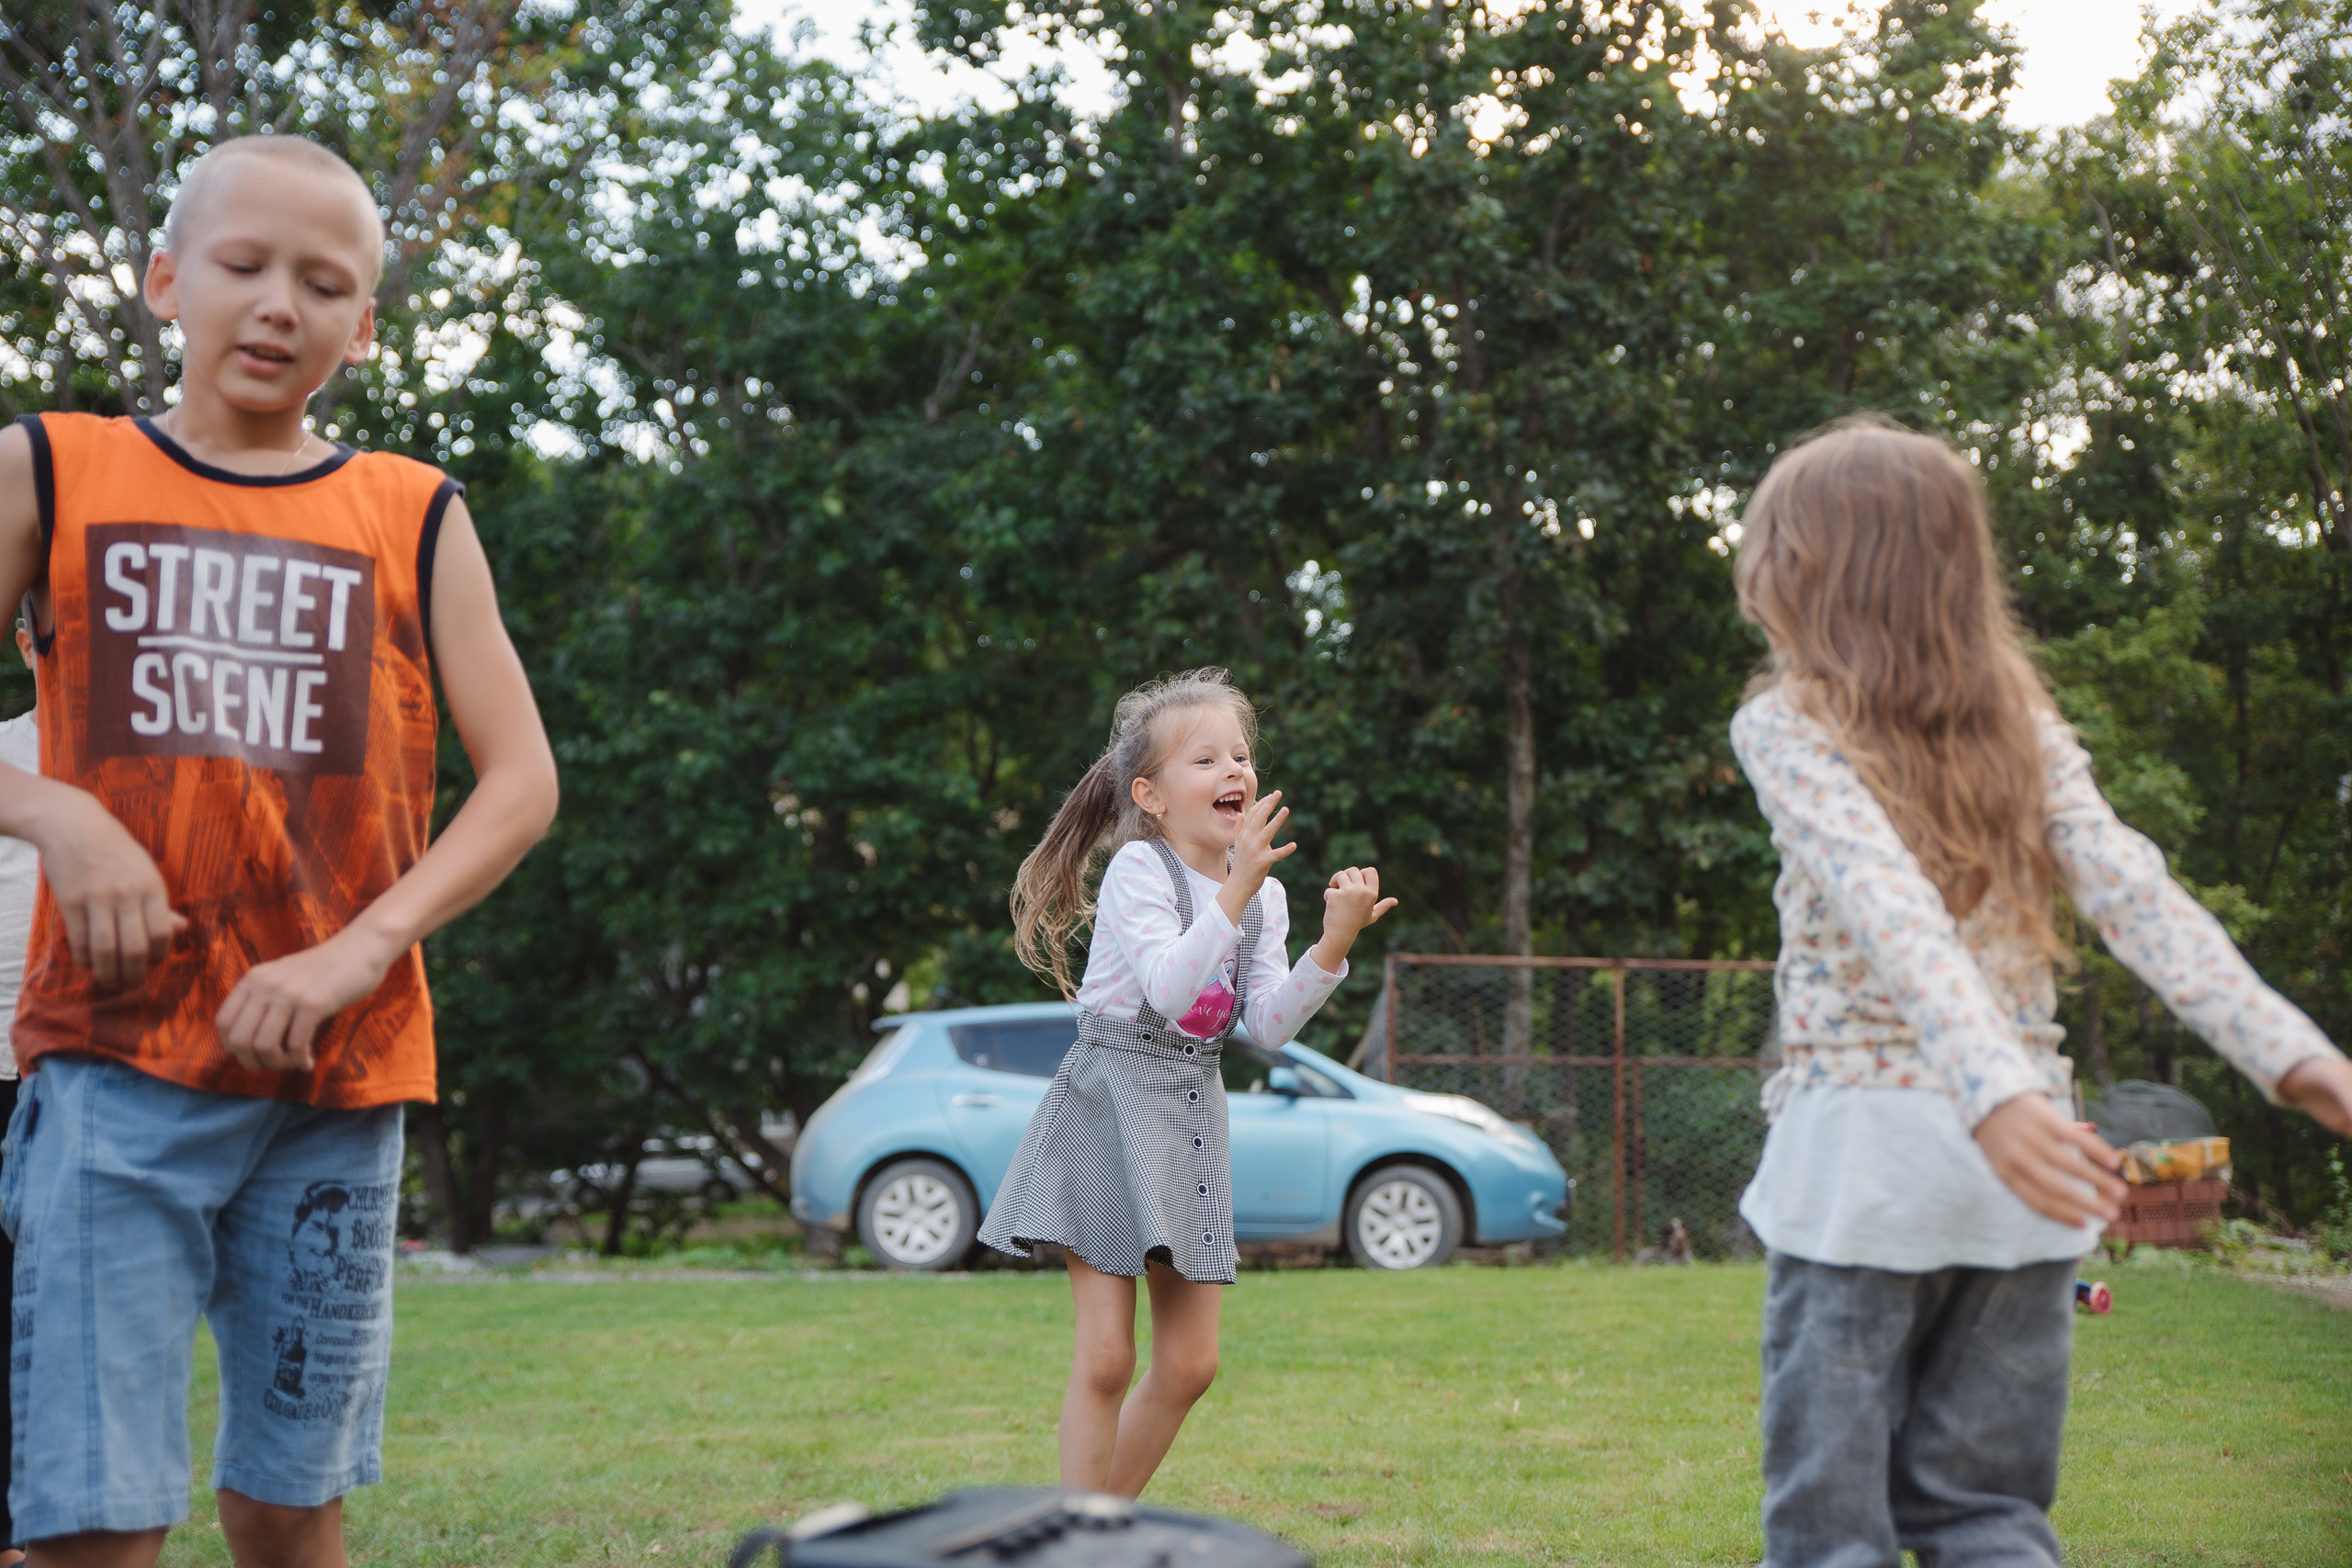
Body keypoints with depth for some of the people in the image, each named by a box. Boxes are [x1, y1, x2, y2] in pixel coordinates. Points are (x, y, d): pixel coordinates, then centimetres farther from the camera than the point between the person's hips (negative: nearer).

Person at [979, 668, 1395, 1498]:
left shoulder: (1265, 893, 7)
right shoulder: (1137, 869, -12)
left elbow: (1268, 1025, -2)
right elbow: (1168, 990, -26)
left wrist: (1336, 940, -15)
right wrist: (1237, 889, -31)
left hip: (1190, 1117, 7)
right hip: (1108, 1105, -7)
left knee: (1188, 1365, 7)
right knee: (1105, 1358, -9)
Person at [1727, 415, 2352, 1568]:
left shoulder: (1786, 725, -6)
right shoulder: (2021, 726, 9)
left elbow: (1890, 907, -21)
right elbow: (2134, 893, -5)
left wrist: (1994, 1091, -34)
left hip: (1863, 1157, -5)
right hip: (2013, 1174, 5)